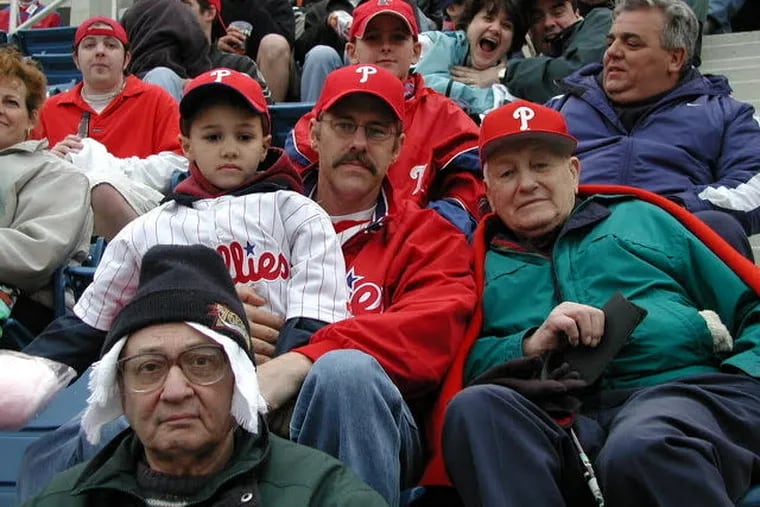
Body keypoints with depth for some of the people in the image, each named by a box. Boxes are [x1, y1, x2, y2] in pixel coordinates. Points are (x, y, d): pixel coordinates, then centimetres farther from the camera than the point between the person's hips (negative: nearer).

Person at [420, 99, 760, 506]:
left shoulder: (641, 217, 24)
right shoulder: (486, 261, 25)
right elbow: (467, 366, 11)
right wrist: (531, 345, -7)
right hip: (554, 417, 2)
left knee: (642, 449, -37)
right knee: (474, 406, -31)